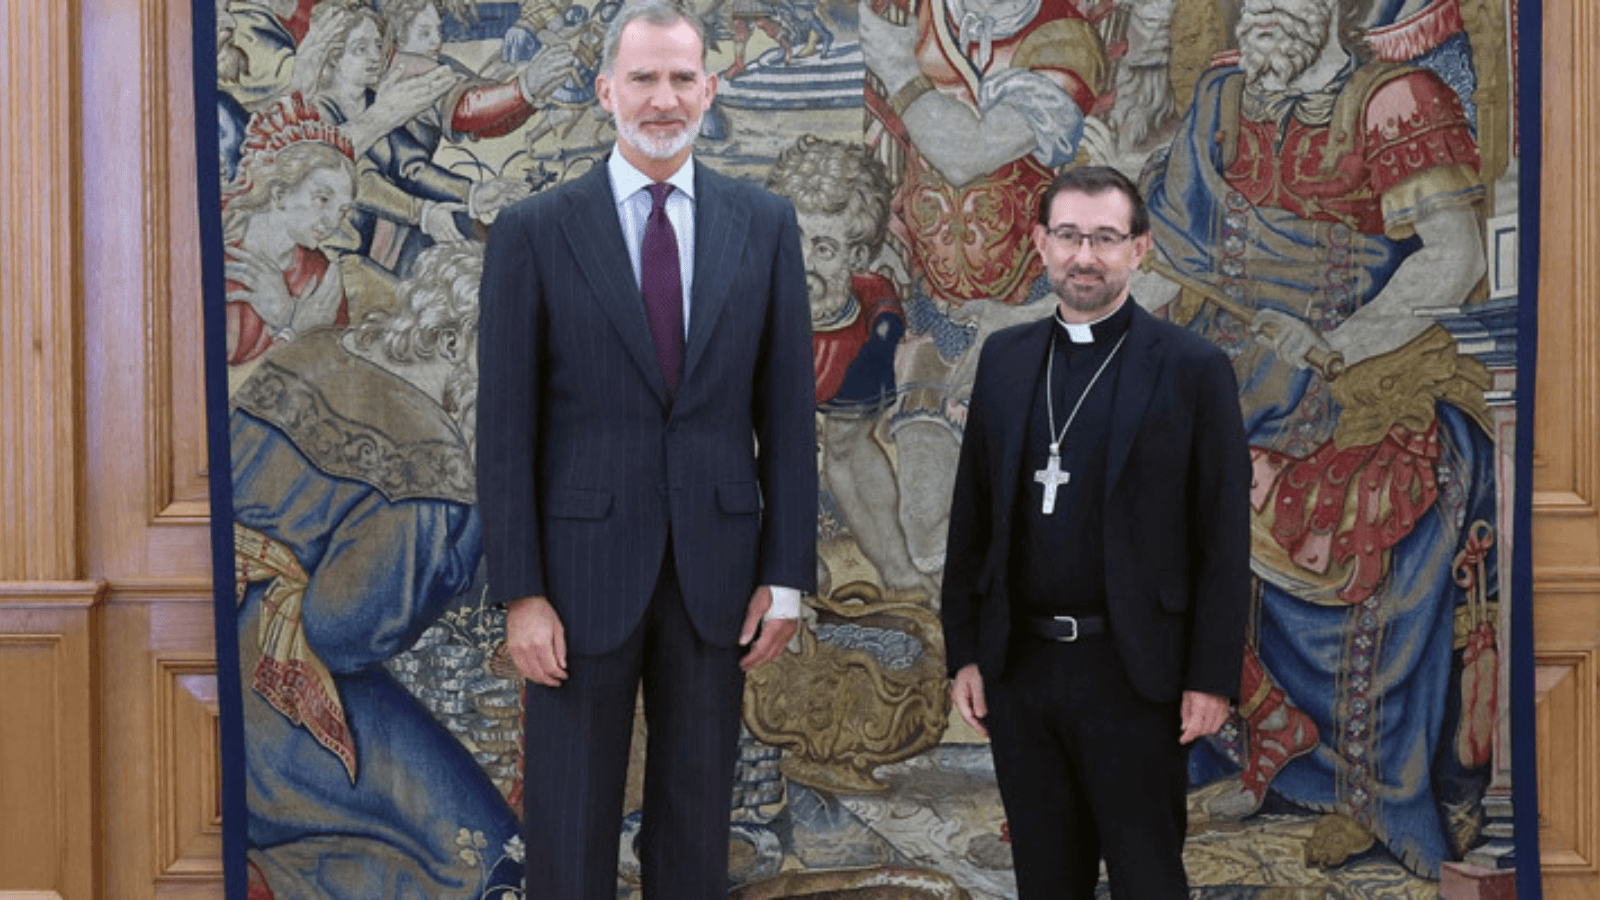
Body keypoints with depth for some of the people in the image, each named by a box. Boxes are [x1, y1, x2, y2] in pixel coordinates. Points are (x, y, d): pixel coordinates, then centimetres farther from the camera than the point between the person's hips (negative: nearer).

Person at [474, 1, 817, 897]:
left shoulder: (765, 224, 3)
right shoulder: (534, 231, -3)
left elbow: (788, 411, 4)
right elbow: (506, 426, -3)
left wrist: (787, 574, 1)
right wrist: (520, 593, -7)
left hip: (717, 569, 2)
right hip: (584, 569, -2)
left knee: (698, 823, 12)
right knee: (572, 824, 7)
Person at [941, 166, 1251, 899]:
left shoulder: (1193, 369, -5)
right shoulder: (1005, 359, 8)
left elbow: (1223, 536, -6)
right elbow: (972, 515, 10)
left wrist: (1212, 676, -9)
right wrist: (964, 652, 7)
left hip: (1130, 672, -4)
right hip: (1018, 668, 4)